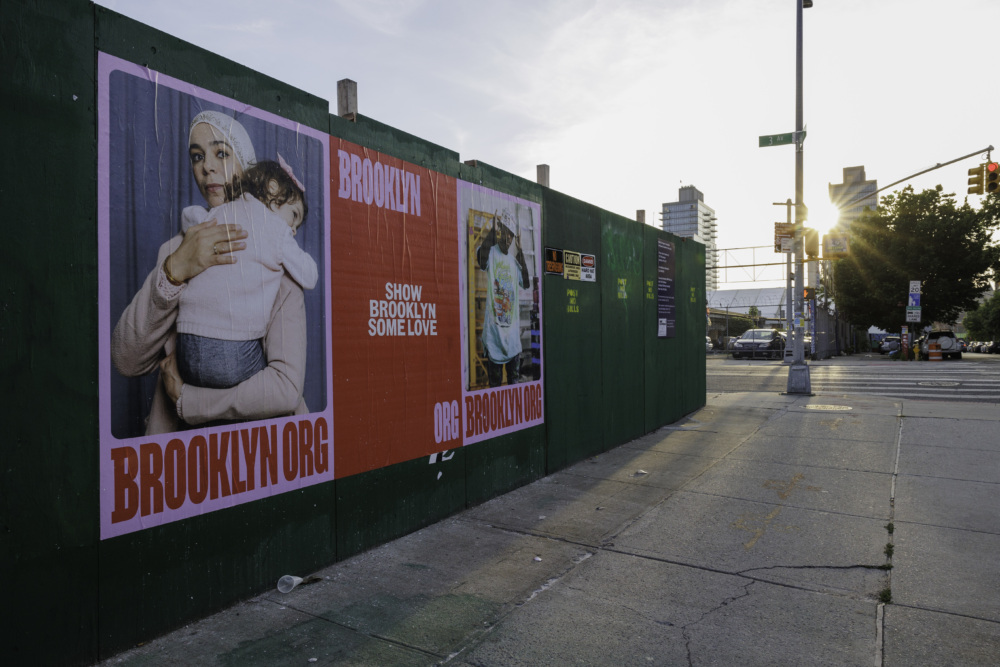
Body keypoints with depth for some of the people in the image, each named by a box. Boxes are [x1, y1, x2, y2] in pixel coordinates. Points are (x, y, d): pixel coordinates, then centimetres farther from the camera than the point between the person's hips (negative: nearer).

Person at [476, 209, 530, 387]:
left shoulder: (514, 261, 17)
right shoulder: (491, 253, -3)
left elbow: (526, 283, 8)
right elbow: (481, 259, -27)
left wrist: (520, 253, 7)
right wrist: (492, 229, -24)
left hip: (512, 325, 6)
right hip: (494, 324, -6)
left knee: (514, 377, 12)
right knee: (495, 379, 0)